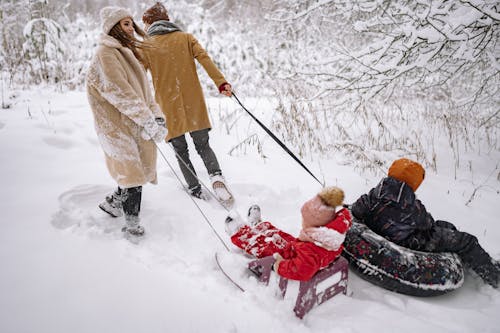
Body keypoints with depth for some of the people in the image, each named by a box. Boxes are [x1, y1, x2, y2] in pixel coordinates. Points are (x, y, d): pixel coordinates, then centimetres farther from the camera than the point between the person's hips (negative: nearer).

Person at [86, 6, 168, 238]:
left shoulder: (128, 53, 18)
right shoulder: (106, 53, -11)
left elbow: (143, 89, 12)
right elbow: (120, 93, -21)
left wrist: (157, 117, -3)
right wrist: (149, 121, -23)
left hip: (136, 124, 9)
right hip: (117, 124, -9)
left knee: (142, 169, 13)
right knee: (133, 174, -5)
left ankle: (113, 202, 34)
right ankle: (132, 223, 11)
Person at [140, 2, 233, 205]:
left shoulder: (147, 46, 2)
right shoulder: (186, 37, 7)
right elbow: (205, 59, -7)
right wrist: (221, 82, -14)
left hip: (169, 105, -2)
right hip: (194, 101, 2)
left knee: (180, 150, 13)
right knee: (203, 144, 12)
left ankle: (195, 189, 9)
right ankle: (216, 176, -14)